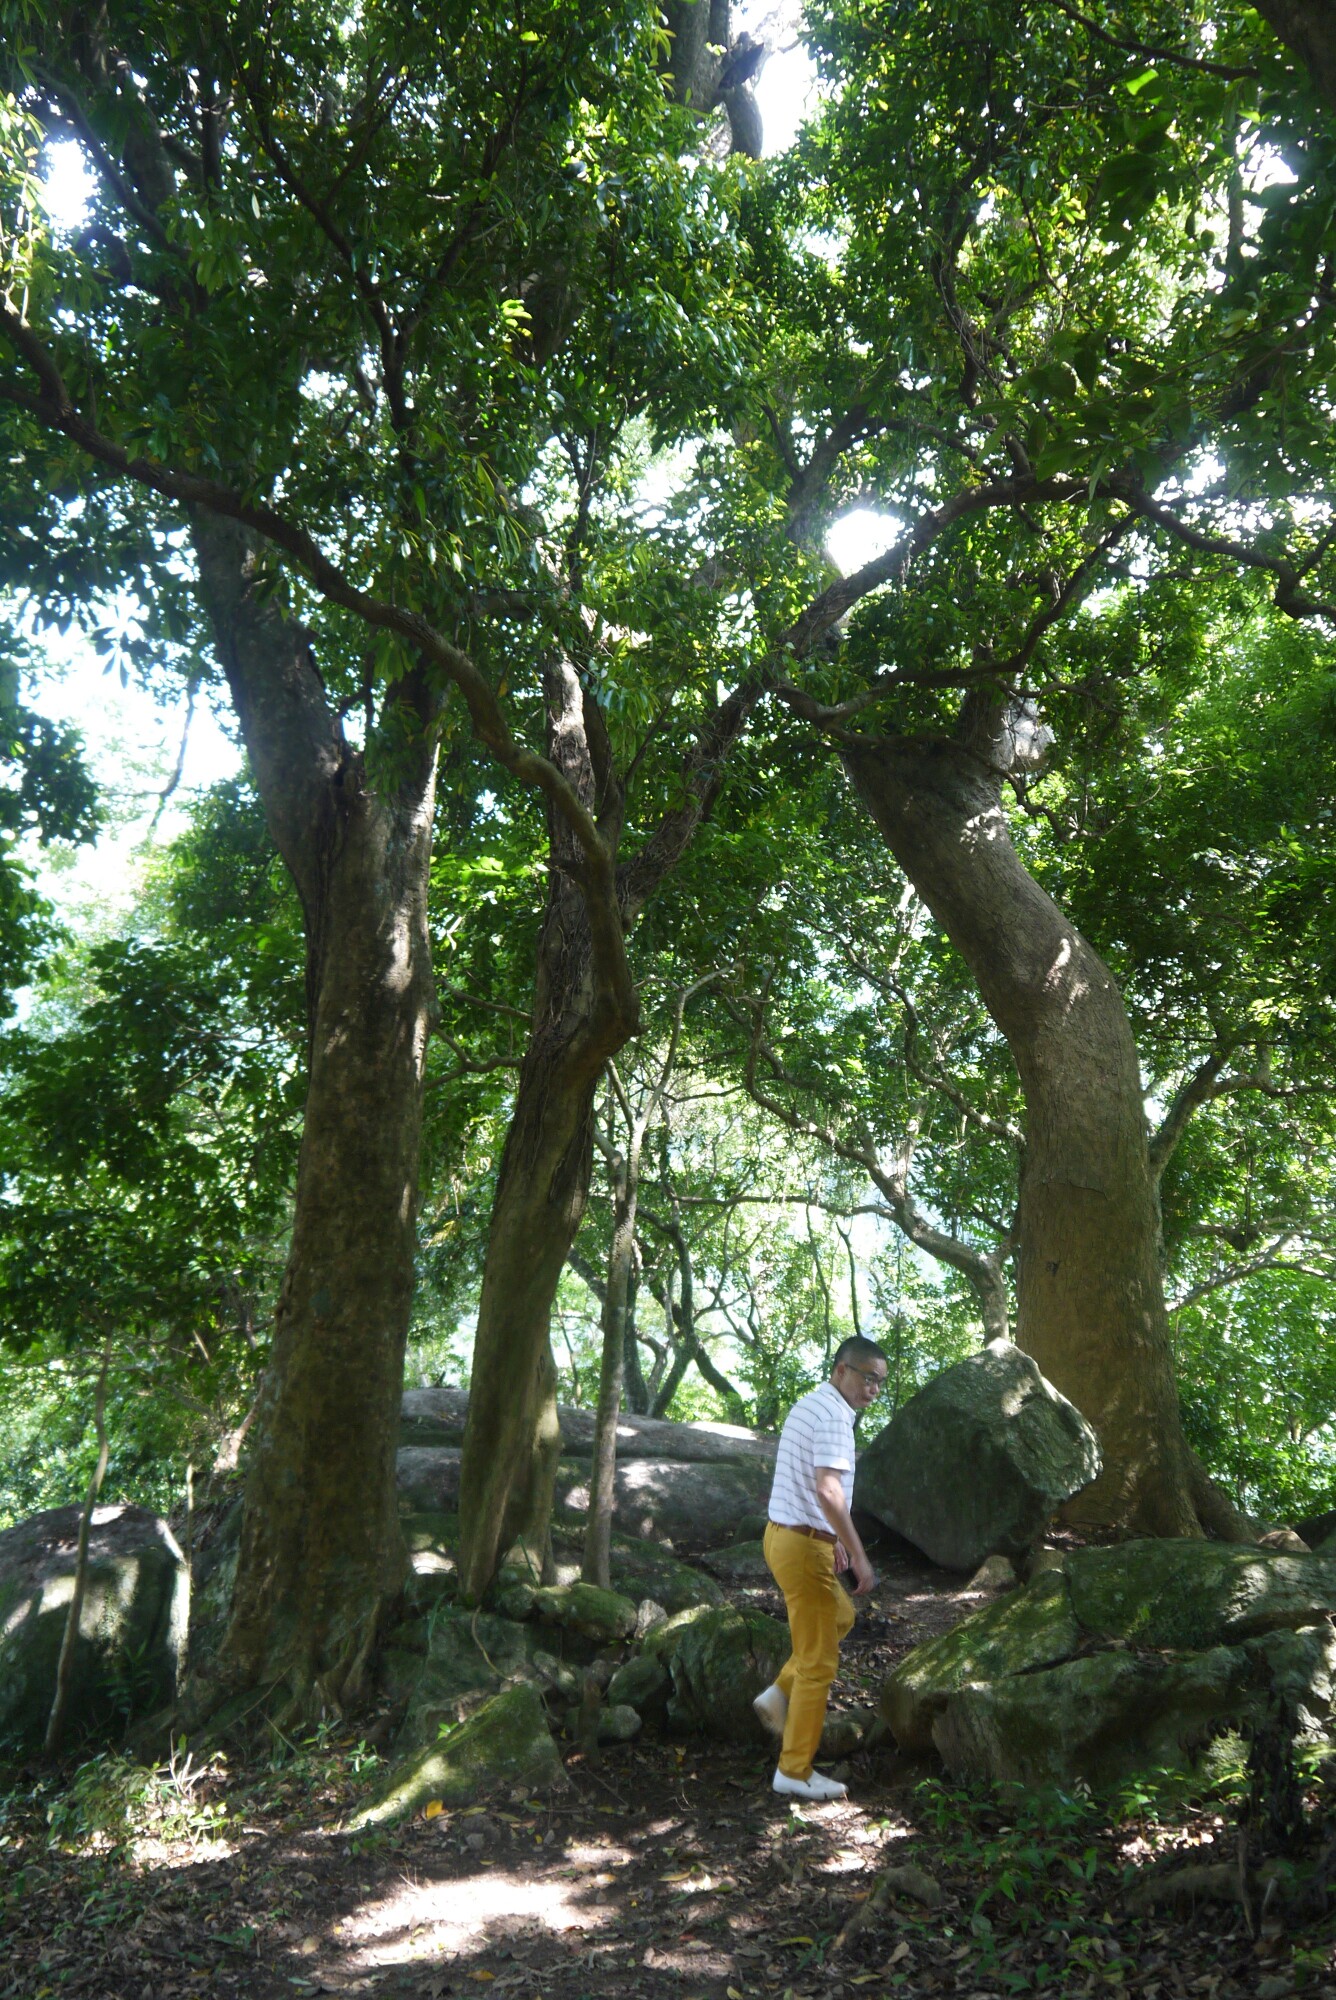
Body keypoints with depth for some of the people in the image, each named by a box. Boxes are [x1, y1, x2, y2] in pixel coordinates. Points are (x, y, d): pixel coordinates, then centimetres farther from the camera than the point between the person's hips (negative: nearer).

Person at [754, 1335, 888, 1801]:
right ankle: (795, 1771, 11)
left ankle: (779, 1694, 24)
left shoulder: (809, 1405, 13)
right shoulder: (833, 1415, -18)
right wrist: (858, 1554, -24)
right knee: (817, 1661, 2)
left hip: (784, 1534, 10)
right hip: (804, 1547, -10)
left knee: (840, 1617, 28)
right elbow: (828, 1489, -29)